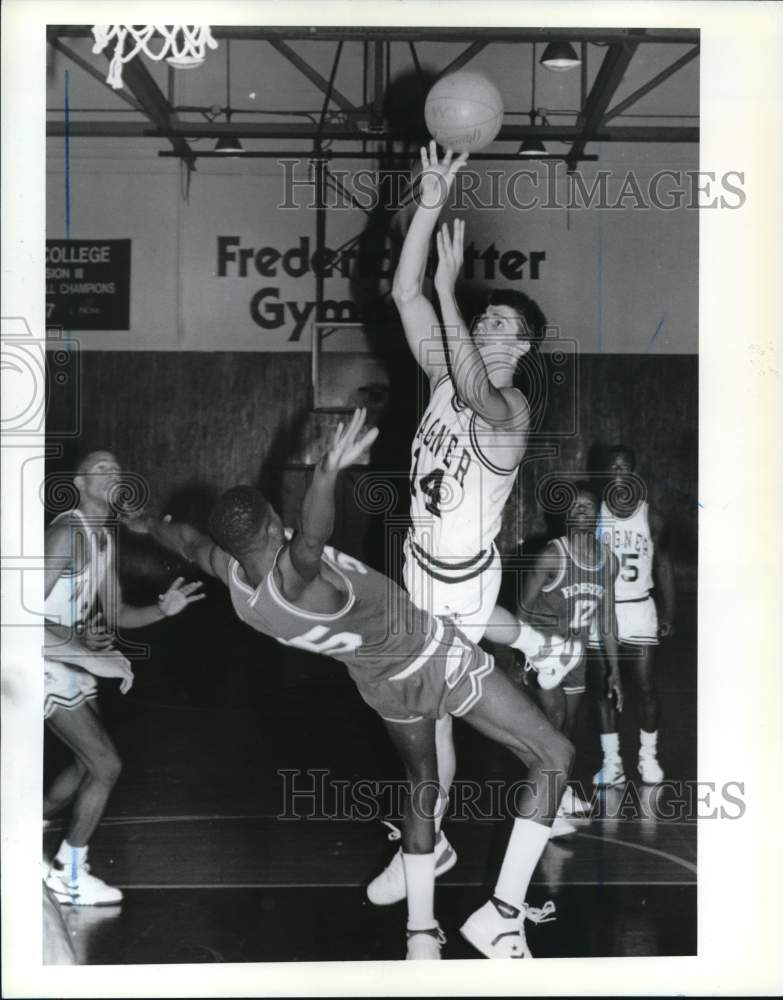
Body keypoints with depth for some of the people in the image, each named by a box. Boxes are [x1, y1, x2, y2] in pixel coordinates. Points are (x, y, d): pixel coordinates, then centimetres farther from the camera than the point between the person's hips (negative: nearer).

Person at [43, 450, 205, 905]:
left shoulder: (107, 540, 7)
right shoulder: (67, 534, -24)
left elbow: (115, 615, 13)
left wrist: (163, 609, -8)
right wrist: (94, 659, -34)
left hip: (74, 663, 9)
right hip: (49, 666, -9)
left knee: (90, 764, 17)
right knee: (107, 766, -7)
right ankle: (69, 875, 8)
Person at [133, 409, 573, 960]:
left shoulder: (235, 577, -11)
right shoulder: (294, 576, -34)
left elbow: (191, 540, 11)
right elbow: (311, 538, -59)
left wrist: (151, 523, 30)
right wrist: (327, 474, -78)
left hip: (383, 682, 8)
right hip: (436, 658, -8)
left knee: (422, 783, 28)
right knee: (555, 757, 1)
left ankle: (421, 933, 30)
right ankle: (503, 912, -4)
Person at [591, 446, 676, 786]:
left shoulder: (651, 518, 0)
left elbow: (663, 566, 6)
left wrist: (669, 614, 1)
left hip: (638, 610, 0)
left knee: (646, 687, -1)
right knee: (603, 688, 3)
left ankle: (648, 757, 14)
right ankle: (611, 761, 11)